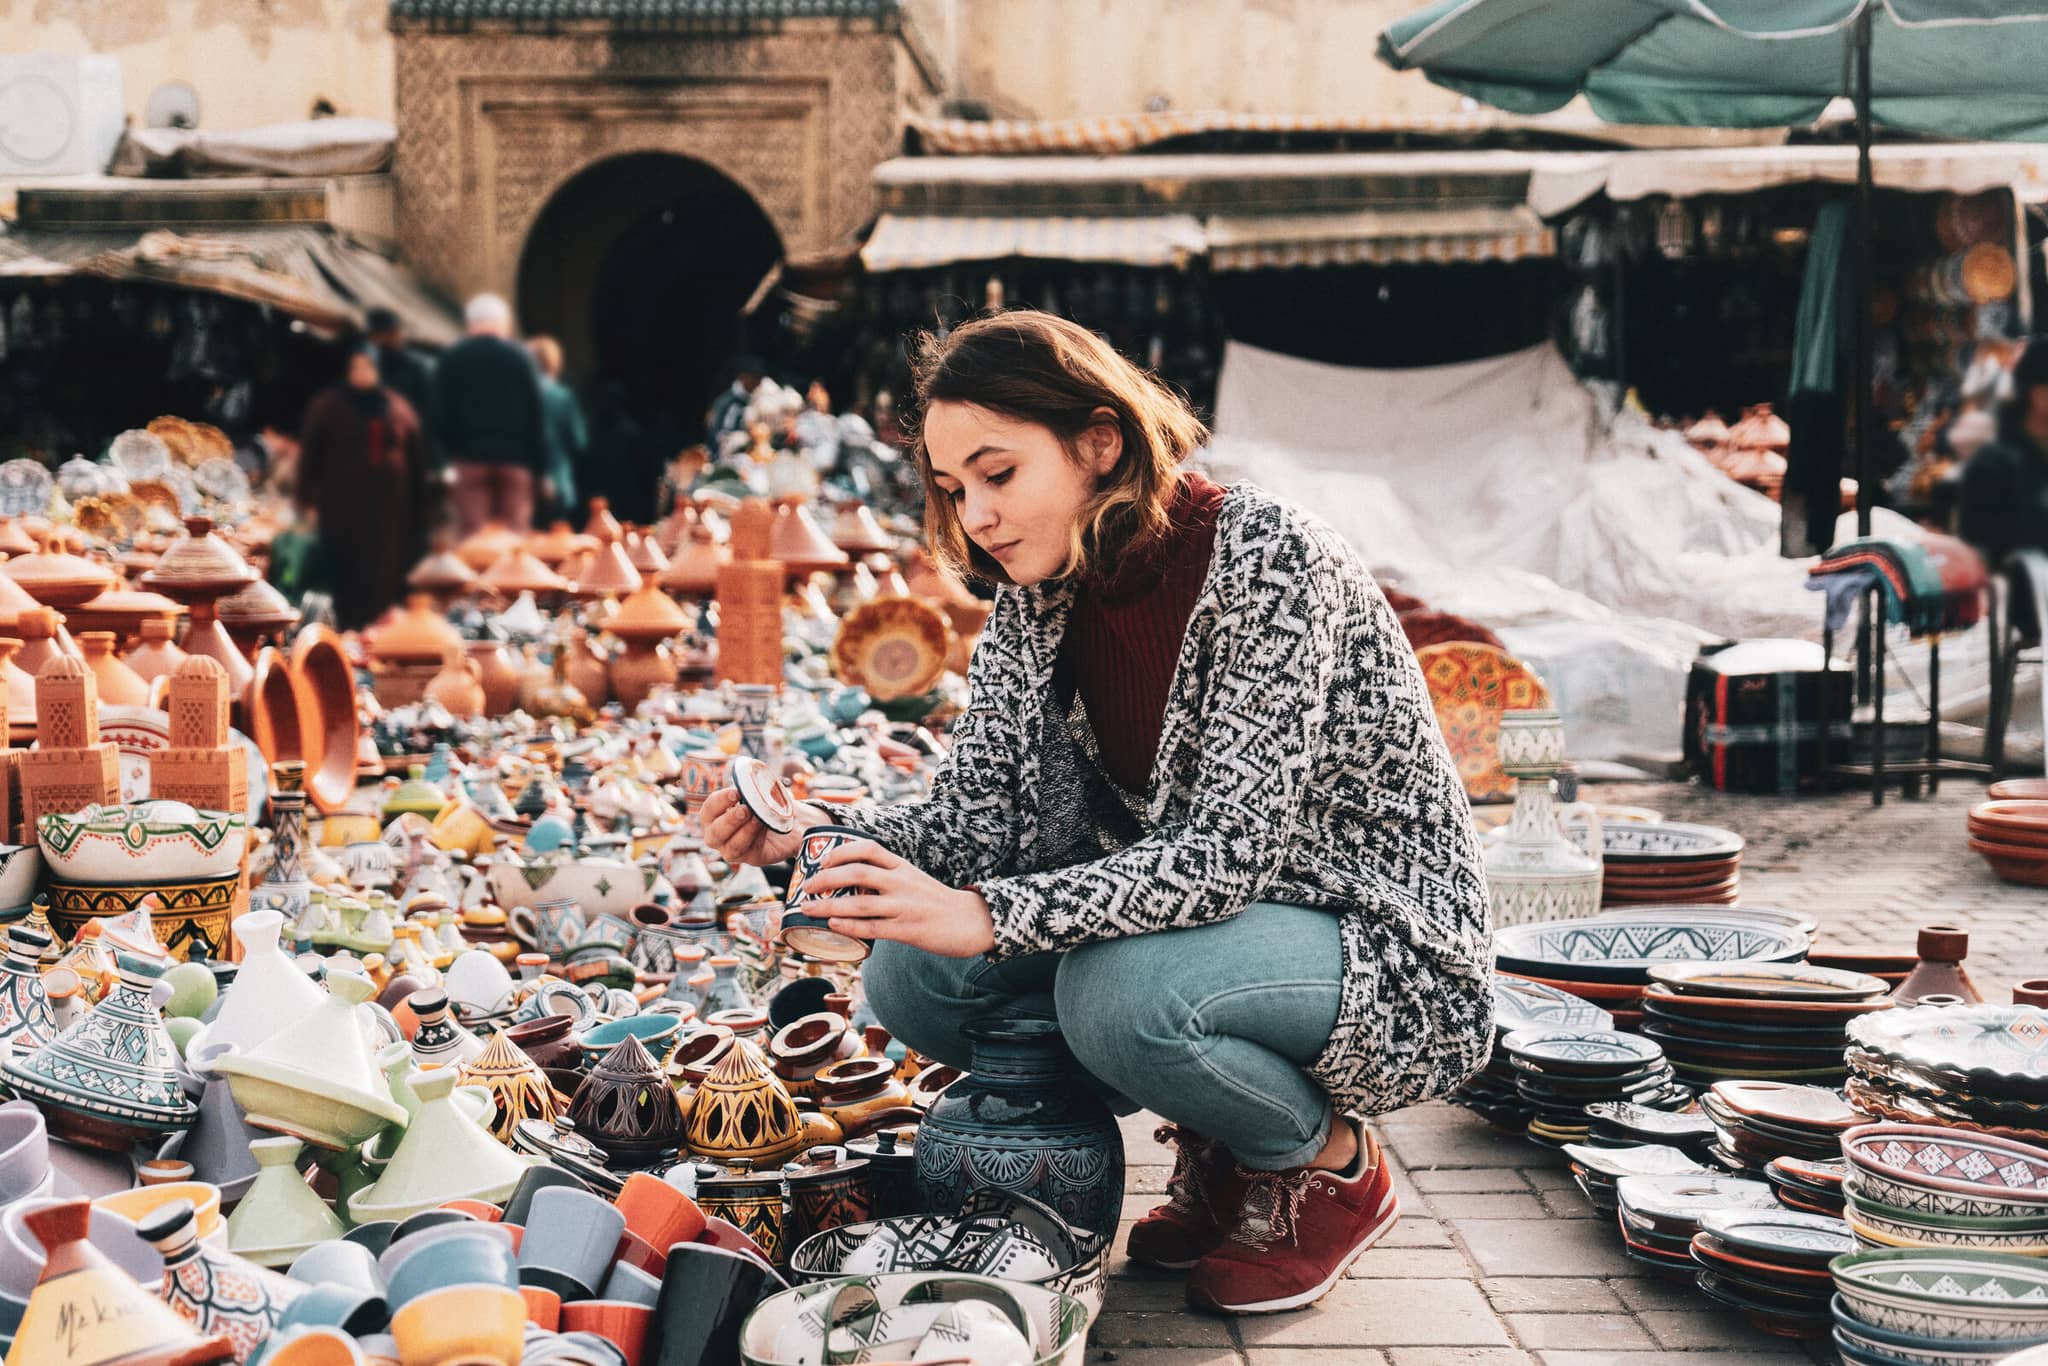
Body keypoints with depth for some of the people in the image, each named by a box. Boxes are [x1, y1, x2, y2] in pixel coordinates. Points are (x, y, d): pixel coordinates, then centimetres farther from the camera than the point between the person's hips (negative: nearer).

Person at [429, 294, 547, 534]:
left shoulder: (450, 359, 3)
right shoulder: (521, 358, 3)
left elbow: (439, 416, 0)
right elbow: (536, 417, 1)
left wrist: (450, 451, 14)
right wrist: (541, 470, 4)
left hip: (470, 460, 0)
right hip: (515, 460, 0)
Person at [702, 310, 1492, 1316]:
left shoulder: (1266, 559, -23)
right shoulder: (1035, 602, 0)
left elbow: (1229, 848, -31)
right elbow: (971, 818, -4)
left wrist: (987, 918, -39)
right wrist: (810, 834, -23)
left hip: (1384, 943, -7)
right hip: (1194, 921, 7)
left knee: (1118, 991, -35)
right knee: (911, 974, -11)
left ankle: (1328, 1167, -2)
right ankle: (1219, 1150, 8)